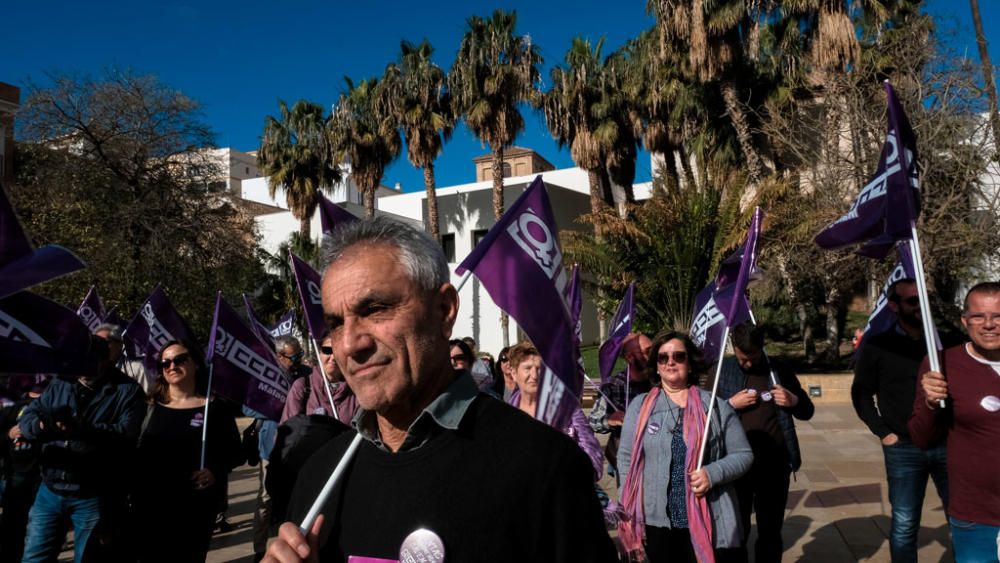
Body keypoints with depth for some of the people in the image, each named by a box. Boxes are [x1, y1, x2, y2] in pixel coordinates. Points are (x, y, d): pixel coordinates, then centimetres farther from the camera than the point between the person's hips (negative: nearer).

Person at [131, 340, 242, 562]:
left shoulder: (214, 407, 0)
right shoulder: (152, 406, 7)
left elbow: (234, 452, 3)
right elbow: (137, 453, 9)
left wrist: (215, 471, -14)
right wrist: (134, 493, -4)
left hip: (195, 505, -2)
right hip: (150, 504, 2)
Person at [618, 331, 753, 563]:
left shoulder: (717, 407, 2)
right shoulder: (640, 406, 3)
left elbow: (744, 455, 4)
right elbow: (626, 459, 5)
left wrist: (713, 473, -15)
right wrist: (629, 513, 0)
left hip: (709, 526, 0)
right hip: (655, 523, 0)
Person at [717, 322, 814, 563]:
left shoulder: (779, 370, 5)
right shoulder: (721, 371, 0)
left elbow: (808, 411, 11)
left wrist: (794, 400, -10)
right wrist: (731, 404, -16)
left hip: (775, 464, 2)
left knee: (771, 531, 12)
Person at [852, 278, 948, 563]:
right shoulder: (878, 346, -1)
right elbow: (861, 394, 4)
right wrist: (883, 433, -3)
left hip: (946, 445, 2)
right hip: (904, 449, -2)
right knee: (904, 524, 7)